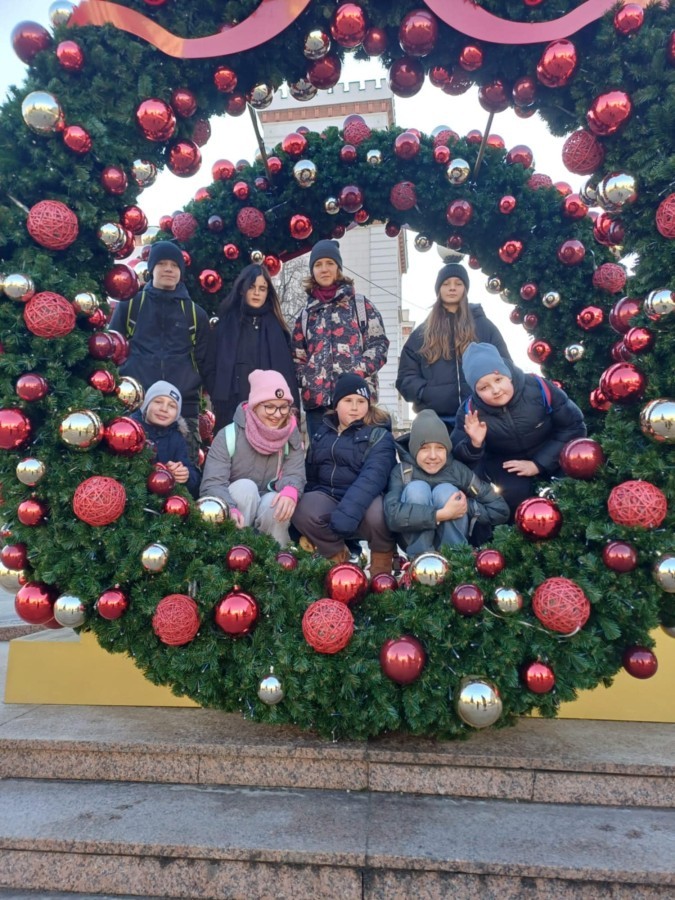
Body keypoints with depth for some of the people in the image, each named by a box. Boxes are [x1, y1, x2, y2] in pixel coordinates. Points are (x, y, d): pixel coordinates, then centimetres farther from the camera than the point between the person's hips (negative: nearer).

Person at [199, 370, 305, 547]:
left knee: (274, 500, -30)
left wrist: (291, 490, -41)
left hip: (270, 512, 2)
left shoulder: (291, 436, -4)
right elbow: (212, 484, -23)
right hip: (240, 515, -1)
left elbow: (295, 474, -15)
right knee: (245, 487, -30)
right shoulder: (229, 435, -14)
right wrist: (230, 510, -45)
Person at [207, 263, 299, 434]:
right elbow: (212, 366, 6)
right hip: (231, 407, 0)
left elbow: (286, 372, 6)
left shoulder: (275, 327, 10)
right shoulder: (226, 323, 8)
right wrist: (217, 400, -4)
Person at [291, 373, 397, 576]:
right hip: (327, 498, 4)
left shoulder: (379, 435, -2)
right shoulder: (323, 432, 15)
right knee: (303, 510, -28)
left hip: (364, 502, -3)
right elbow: (311, 475, 20)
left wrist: (347, 513, -35)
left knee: (378, 514, -37)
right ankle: (338, 556, -1)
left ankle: (382, 558, -2)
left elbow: (372, 477, -20)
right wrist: (305, 528, 14)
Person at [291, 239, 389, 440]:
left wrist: (358, 371, -12)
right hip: (317, 400, 3)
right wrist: (304, 378, -1)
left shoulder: (360, 304, 9)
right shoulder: (306, 314, 18)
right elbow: (297, 357, 19)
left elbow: (379, 344, 3)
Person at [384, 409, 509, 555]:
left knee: (445, 491, -25)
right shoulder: (401, 471, -16)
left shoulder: (458, 470, -13)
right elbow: (392, 515, -35)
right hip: (416, 544, -1)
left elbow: (501, 511, -12)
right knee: (416, 488, -25)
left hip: (453, 542, 1)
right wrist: (442, 514, -37)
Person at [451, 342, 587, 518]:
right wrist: (474, 444, -37)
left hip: (548, 457, 1)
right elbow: (458, 455, -13)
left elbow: (574, 426, -15)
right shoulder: (470, 411, -18)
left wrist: (538, 464, -21)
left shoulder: (538, 388, -24)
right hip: (503, 463, -1)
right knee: (514, 491, -32)